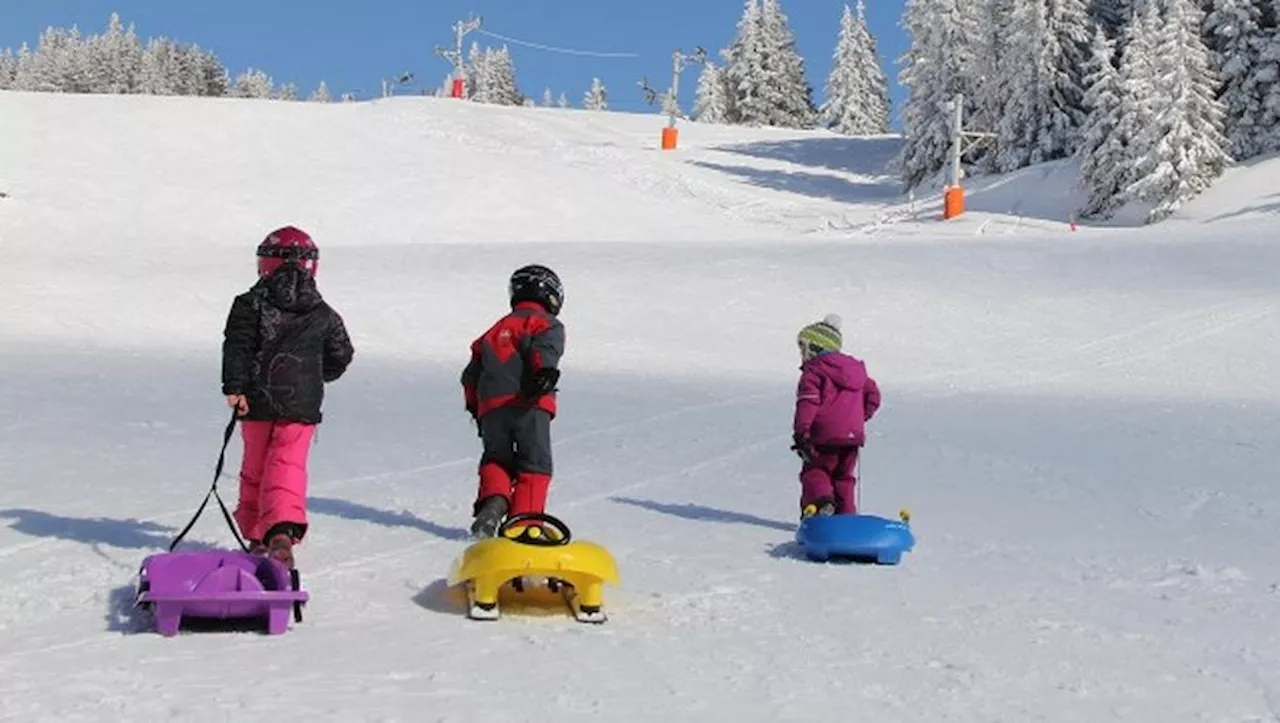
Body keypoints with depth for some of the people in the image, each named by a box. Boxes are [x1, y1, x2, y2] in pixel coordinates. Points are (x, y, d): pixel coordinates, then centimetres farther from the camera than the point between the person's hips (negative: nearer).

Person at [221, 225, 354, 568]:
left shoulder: (251, 304, 1)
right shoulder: (324, 315, 6)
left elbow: (237, 346, -8)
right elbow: (341, 355, 12)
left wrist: (235, 387, -10)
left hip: (257, 401, 0)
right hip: (302, 404, 0)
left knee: (255, 467, 16)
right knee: (288, 466, -7)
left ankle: (257, 534, 27)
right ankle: (283, 529, -30)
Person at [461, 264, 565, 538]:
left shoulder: (496, 330, 30)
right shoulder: (548, 324, 12)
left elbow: (471, 375, 29)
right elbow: (545, 348, -13)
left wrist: (475, 409, 35)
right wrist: (547, 371, -29)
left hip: (491, 406, 5)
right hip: (529, 404, -5)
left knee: (495, 459, 19)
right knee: (534, 465, 2)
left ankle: (493, 500, -7)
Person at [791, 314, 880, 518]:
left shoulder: (813, 371, -3)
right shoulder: (856, 369, 20)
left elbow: (807, 402, -15)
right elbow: (873, 395, 22)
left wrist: (800, 432, -16)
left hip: (826, 435, -6)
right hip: (854, 435, 6)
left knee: (814, 472, 1)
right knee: (843, 477, 16)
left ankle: (820, 500, -26)